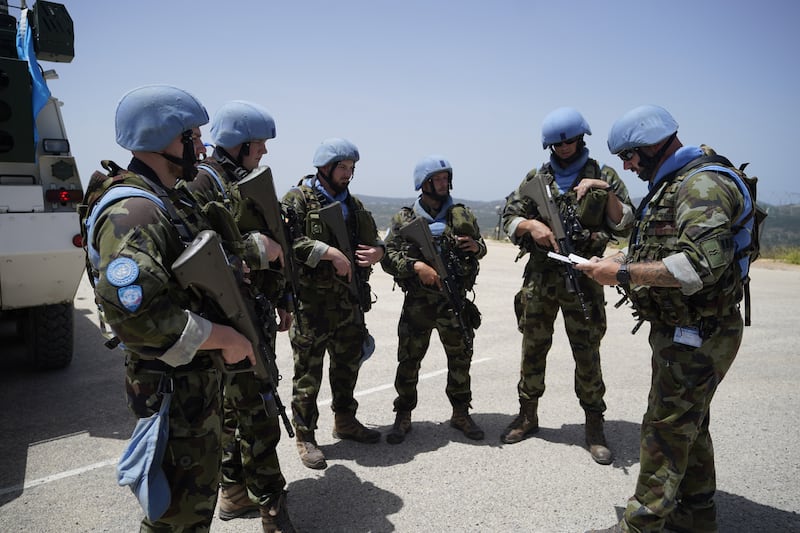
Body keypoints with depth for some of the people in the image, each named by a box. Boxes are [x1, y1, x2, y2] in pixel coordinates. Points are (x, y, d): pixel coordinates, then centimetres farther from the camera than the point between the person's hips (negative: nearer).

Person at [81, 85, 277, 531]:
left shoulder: (174, 199, 9)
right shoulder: (132, 213, -24)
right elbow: (134, 317, -33)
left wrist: (258, 249, 8)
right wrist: (222, 338, -25)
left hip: (201, 376, 10)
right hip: (173, 387, -10)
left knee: (200, 489, 25)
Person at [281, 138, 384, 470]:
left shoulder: (353, 204, 15)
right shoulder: (298, 199, -7)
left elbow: (372, 237, 22)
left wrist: (377, 250, -2)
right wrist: (330, 253, -24)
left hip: (350, 300, 7)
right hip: (312, 302, -7)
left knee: (349, 364, 19)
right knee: (308, 372, 3)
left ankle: (345, 421, 38)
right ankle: (305, 437, 17)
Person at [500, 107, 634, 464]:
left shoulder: (604, 177, 4)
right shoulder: (535, 179, 9)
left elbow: (625, 227, -1)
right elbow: (509, 218, 7)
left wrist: (608, 193, -16)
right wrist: (531, 224, -13)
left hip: (583, 278, -2)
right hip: (539, 277, 2)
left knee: (587, 355, 3)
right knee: (533, 349, 10)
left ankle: (594, 427, 17)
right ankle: (528, 416, 26)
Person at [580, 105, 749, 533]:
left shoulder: (702, 185, -19)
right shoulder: (671, 186, 14)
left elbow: (703, 263, -31)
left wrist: (625, 274, -27)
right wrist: (615, 260, 5)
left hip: (697, 337, -10)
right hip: (680, 331, 10)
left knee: (666, 430, -2)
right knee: (689, 423, 20)